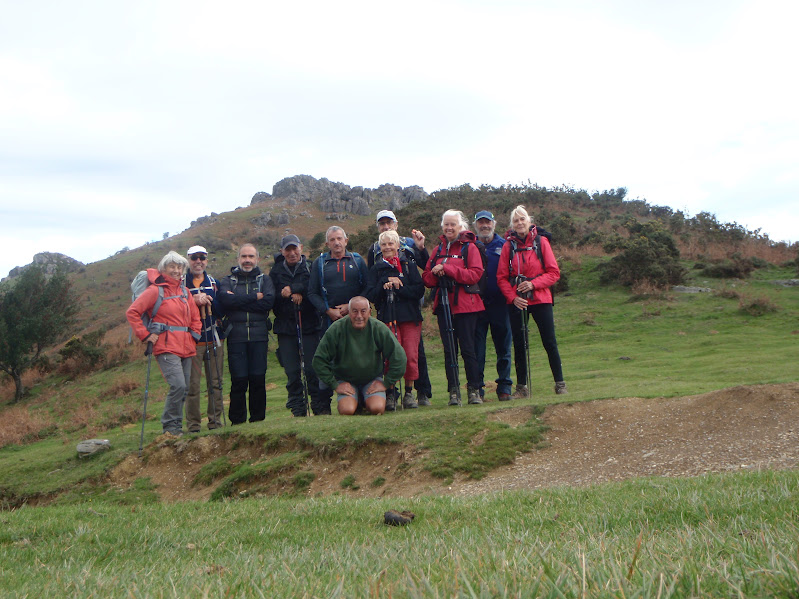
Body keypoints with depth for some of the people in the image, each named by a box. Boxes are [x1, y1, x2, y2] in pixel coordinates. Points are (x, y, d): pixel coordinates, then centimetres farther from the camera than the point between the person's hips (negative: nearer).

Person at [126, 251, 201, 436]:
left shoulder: (184, 291, 17)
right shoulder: (155, 290, -4)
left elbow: (195, 316, 28)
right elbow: (132, 312, -7)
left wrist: (194, 334, 14)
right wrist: (145, 335, -9)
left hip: (186, 348, 7)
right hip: (166, 347, -7)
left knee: (183, 389, 6)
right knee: (178, 385, -19)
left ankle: (176, 427, 17)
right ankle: (170, 426, -7)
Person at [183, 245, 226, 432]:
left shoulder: (213, 282, 16)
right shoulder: (181, 282, 3)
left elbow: (221, 310, 5)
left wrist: (207, 300, -12)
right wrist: (194, 301, -20)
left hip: (214, 339, 4)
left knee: (215, 383, 6)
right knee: (192, 384, -6)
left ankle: (215, 420, 14)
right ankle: (193, 424, 1)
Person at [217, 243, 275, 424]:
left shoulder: (264, 280, 14)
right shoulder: (228, 281, 12)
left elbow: (268, 302, -6)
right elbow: (224, 299, -11)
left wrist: (238, 301, -7)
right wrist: (255, 297, -9)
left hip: (259, 336, 1)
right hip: (236, 336, -1)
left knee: (258, 379, -1)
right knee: (239, 380, -4)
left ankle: (258, 418, 10)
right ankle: (237, 421, 6)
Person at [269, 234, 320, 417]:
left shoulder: (311, 268, 7)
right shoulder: (276, 272, 12)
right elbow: (271, 297, 0)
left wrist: (292, 289, -14)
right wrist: (295, 294, -12)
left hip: (309, 325, -2)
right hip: (285, 326, 2)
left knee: (313, 368, -6)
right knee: (292, 371, 1)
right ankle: (298, 408, 9)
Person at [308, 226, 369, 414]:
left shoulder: (358, 261, 11)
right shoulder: (319, 263, 10)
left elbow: (368, 288, 5)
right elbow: (312, 293, 7)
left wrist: (351, 306, -8)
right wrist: (328, 311, -7)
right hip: (330, 320, 0)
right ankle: (323, 404, 3)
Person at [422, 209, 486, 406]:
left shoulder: (469, 248, 1)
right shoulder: (439, 249, 16)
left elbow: (475, 274, -13)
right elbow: (427, 279, 13)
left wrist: (447, 269, -17)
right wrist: (435, 272, -10)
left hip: (465, 306, -4)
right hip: (444, 305, 4)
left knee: (468, 348, -4)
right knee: (449, 350, 3)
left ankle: (474, 390, 4)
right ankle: (453, 391, 6)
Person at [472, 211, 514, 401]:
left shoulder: (504, 246, 8)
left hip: (499, 304, 0)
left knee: (503, 346, 4)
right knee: (476, 348, 0)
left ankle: (504, 387, 12)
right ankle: (477, 388, 6)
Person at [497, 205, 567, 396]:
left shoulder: (541, 242, 2)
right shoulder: (508, 245, 3)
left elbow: (554, 273, -1)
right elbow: (502, 277, 3)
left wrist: (533, 283, -14)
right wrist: (513, 297, -11)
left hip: (540, 299, -1)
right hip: (516, 301, 1)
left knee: (549, 342, -1)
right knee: (519, 344, 4)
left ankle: (560, 384, 9)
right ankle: (522, 386, 14)